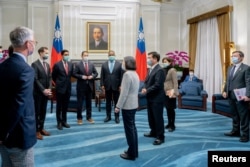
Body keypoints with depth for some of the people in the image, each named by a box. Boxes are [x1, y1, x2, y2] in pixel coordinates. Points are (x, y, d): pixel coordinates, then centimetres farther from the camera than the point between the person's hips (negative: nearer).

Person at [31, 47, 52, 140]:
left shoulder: (47, 65, 13)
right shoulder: (35, 64, -10)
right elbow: (35, 79, -15)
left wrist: (49, 89, -2)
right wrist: (43, 90, -17)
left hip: (46, 92, 7)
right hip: (38, 92, -6)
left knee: (43, 111, 11)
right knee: (37, 111, 1)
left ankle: (41, 128, 21)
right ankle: (36, 131, 9)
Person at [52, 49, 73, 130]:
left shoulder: (70, 64, 6)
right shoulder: (57, 65, -8)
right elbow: (53, 76, 3)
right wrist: (58, 83, 9)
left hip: (68, 88, 4)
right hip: (60, 88, -4)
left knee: (65, 106, 11)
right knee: (59, 106, 4)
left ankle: (64, 121, 21)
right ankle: (59, 122, 12)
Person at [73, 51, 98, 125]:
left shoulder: (91, 64, 6)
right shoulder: (78, 65, -4)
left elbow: (96, 73, 9)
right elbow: (74, 74, -8)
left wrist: (92, 76, -10)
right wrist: (81, 76, -19)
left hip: (89, 86, 3)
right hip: (81, 86, -3)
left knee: (89, 102, 11)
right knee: (80, 103, 3)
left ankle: (89, 117, 21)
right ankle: (79, 118, 13)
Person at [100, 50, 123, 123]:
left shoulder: (119, 64, -1)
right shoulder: (104, 64, 6)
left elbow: (121, 76, -3)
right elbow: (102, 76, 5)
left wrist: (120, 85, -8)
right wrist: (102, 85, -2)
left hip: (116, 86, -2)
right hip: (107, 86, 2)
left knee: (116, 102, 5)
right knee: (108, 102, 10)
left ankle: (117, 117, 14)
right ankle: (108, 116, 20)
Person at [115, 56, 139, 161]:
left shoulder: (127, 74, -19)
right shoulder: (135, 74, 11)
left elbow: (124, 93, -21)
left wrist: (118, 106, -16)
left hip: (128, 106, -10)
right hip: (133, 104, 10)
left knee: (129, 129, 0)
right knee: (132, 128, 15)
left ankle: (131, 154, 9)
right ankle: (134, 151, 25)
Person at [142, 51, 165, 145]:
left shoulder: (159, 70, -17)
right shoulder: (151, 69, 12)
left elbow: (157, 85, -24)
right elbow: (147, 81, 15)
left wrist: (147, 90, -16)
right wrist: (145, 88, -5)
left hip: (157, 98, -9)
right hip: (150, 97, 9)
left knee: (158, 118, -1)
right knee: (151, 117, 19)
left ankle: (160, 137, 9)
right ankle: (153, 132, 35)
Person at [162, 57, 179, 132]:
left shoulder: (172, 70, -11)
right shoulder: (164, 70, 8)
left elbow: (175, 82, -14)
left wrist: (174, 92, -20)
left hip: (170, 93, -6)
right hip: (165, 92, 6)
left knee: (171, 109, 0)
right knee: (167, 108, 13)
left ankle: (172, 125, 10)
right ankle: (169, 123, 24)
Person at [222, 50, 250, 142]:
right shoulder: (230, 68, 16)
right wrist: (225, 91, 8)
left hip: (240, 97, -7)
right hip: (231, 96, 7)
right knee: (235, 115, 17)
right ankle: (236, 131, 29)